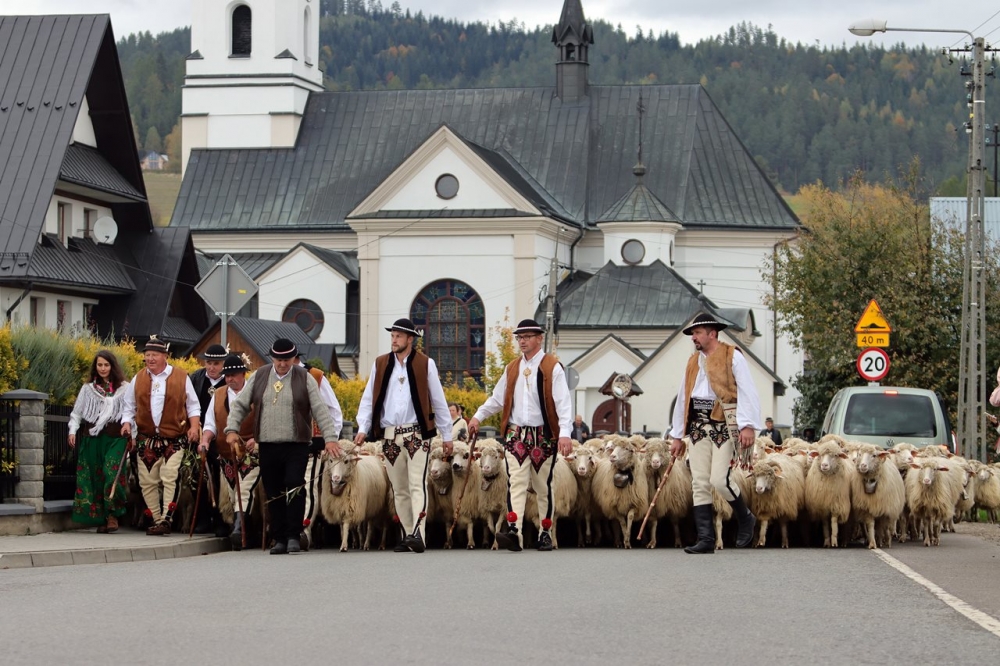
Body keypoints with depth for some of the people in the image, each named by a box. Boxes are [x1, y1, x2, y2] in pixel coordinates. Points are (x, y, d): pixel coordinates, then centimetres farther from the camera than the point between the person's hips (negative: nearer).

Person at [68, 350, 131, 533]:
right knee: (94, 477, 1)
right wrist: (72, 431, 0)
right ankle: (100, 518, 7)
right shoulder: (88, 388, 13)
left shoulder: (124, 388, 6)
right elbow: (77, 412, 13)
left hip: (115, 438, -3)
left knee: (111, 473, -18)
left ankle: (112, 515, -12)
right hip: (92, 438, 3)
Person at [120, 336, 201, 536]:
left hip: (174, 440, -3)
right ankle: (156, 519, 12)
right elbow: (129, 406, 16)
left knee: (169, 479, -15)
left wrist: (194, 426, -7)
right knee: (147, 481, 3)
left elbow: (193, 405, 8)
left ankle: (166, 520, -15)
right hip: (146, 439, 3)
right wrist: (126, 422, -2)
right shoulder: (138, 379, 10)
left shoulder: (181, 377, 2)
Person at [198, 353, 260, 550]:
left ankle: (238, 528, -30)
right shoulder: (217, 396, 14)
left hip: (251, 453, -5)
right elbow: (211, 424, 12)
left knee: (245, 490, -18)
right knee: (232, 493, 6)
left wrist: (256, 439, -19)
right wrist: (205, 439, -7)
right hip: (226, 455, 5)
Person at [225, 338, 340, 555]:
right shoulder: (259, 377, 9)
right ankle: (279, 539, 11)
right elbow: (240, 404, 12)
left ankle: (293, 537, -6)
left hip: (296, 445, -3)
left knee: (294, 490, -14)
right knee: (273, 494, 5)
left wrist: (330, 438, -8)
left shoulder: (304, 379, 2)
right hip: (267, 445, 3)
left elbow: (320, 410, -1)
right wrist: (232, 429, -1)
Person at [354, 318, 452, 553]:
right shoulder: (380, 364, 10)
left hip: (417, 434, -4)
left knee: (417, 485, -14)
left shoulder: (425, 364, 2)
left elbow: (439, 401, 6)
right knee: (399, 489, 8)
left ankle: (418, 534, -25)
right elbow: (368, 399, 11)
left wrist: (447, 435, 6)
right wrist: (363, 428, -3)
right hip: (389, 436, 4)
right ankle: (408, 536, 15)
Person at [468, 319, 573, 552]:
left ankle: (545, 533, 14)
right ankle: (514, 532, -23)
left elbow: (563, 402, -12)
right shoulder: (512, 369, 14)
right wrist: (478, 416, 13)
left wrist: (565, 433, -22)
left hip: (544, 435, -3)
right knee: (516, 484, -11)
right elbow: (497, 399, 22)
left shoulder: (552, 367, -4)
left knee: (543, 487, 6)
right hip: (516, 434, 4)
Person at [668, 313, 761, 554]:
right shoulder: (693, 361, 19)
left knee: (720, 480, -14)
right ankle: (706, 539, 1)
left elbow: (747, 392, -8)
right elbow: (683, 399, 21)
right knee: (700, 484, 0)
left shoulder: (732, 356, 0)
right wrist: (677, 436, 19)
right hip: (699, 425, 6)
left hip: (723, 425, -6)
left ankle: (745, 519, 12)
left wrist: (747, 425, -19)